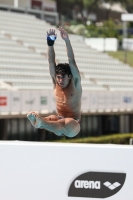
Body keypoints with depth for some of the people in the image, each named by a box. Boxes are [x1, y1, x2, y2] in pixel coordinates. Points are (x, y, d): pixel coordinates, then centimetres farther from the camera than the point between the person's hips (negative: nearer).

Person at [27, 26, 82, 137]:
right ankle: (37, 120, -66)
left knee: (67, 123, -40)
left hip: (73, 125, -4)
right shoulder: (56, 83, 3)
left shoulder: (75, 83, -7)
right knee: (52, 118, -32)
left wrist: (67, 41, -29)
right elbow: (51, 62, -8)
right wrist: (50, 43, -23)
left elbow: (72, 62, -18)